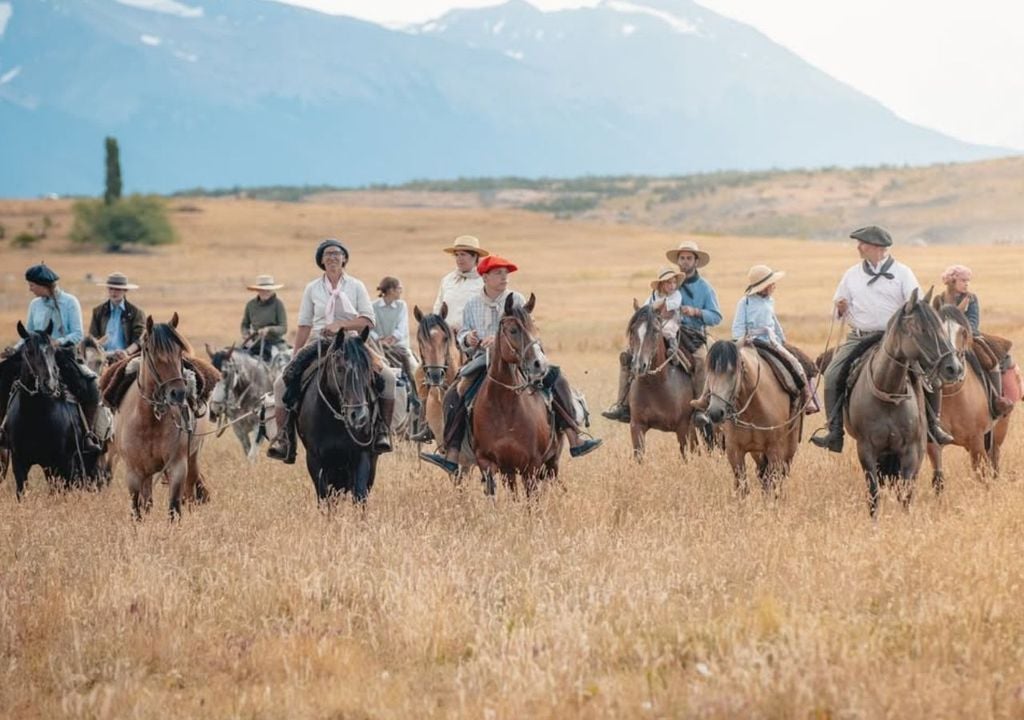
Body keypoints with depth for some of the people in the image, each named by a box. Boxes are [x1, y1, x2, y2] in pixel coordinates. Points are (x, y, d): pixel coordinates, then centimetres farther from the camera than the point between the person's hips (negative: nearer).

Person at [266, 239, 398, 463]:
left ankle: (383, 431, -16)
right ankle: (284, 438, -12)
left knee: (387, 376, -24)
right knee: (284, 382, -18)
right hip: (318, 343, 1)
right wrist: (296, 359, 6)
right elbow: (304, 326, 11)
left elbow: (368, 320, -3)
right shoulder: (313, 288, 9)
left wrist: (341, 324, -17)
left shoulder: (356, 286, 5)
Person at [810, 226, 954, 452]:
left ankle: (933, 425, 3)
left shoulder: (902, 273, 4)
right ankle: (835, 433, -16)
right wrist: (841, 308, -5)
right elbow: (840, 310, 18)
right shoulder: (852, 274, 12)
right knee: (832, 375, -19)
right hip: (859, 337, 2)